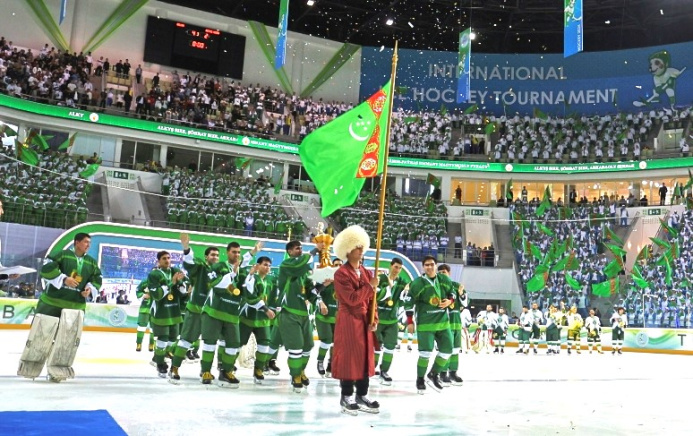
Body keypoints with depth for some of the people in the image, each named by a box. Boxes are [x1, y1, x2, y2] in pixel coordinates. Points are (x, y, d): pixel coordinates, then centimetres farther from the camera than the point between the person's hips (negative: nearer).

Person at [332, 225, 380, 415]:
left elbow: (371, 298, 11)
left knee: (365, 357, 9)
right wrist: (370, 286, -15)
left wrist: (374, 319, 0)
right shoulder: (341, 274, -10)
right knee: (349, 358, -2)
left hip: (365, 321, 7)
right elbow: (352, 299, -21)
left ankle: (362, 396, 17)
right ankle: (346, 397, 8)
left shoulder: (366, 272, 13)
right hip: (348, 322, -7)